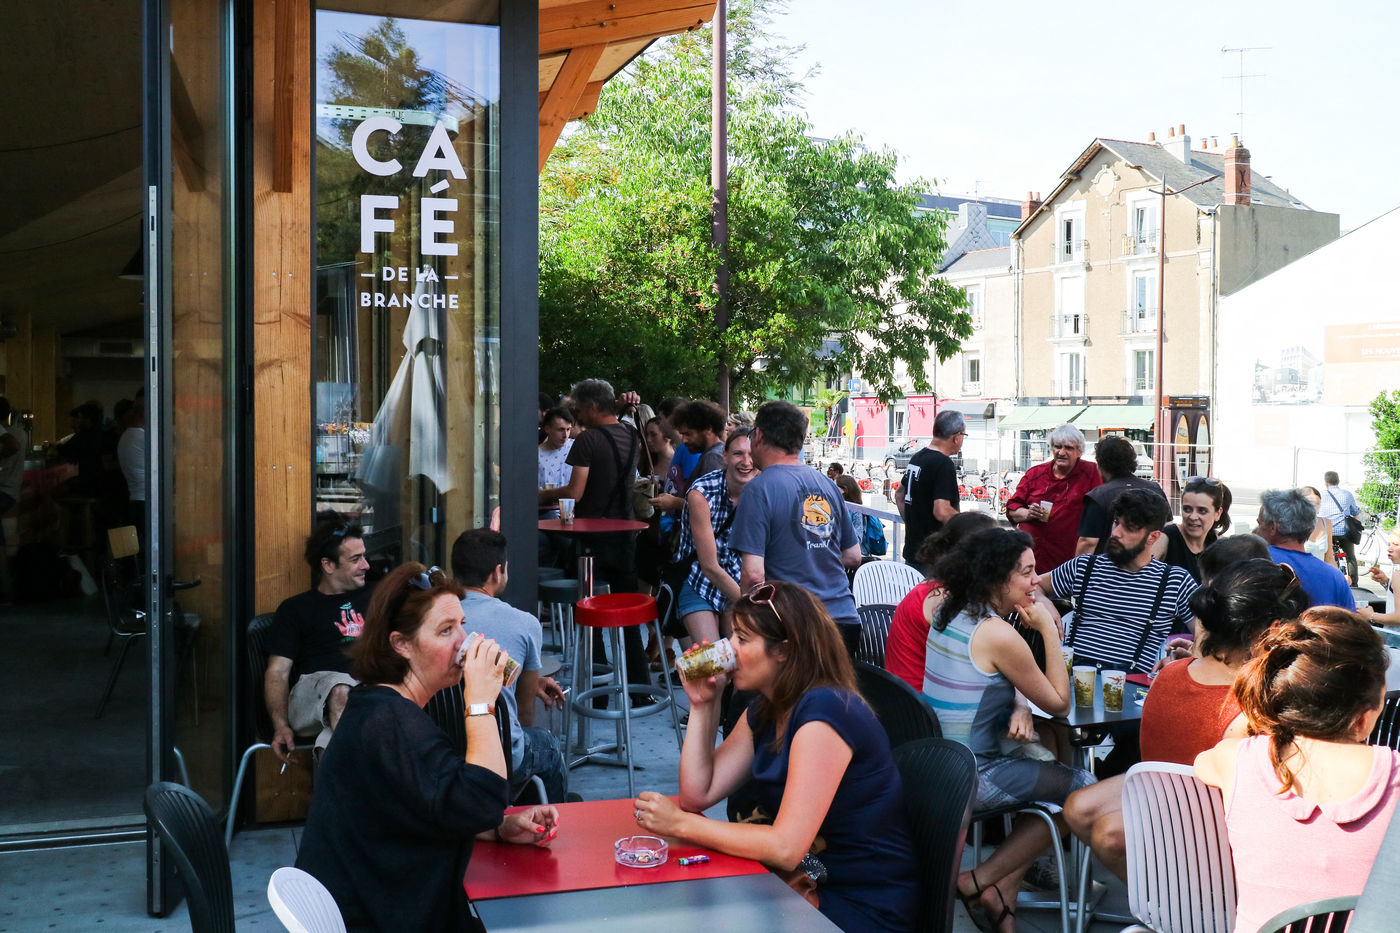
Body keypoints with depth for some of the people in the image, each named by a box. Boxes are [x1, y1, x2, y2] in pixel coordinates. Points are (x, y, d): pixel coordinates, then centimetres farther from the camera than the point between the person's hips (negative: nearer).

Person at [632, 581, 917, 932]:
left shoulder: (824, 712, -23)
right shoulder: (764, 712, 7)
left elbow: (785, 847, -28)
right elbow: (698, 795, 4)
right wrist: (701, 704, -3)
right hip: (809, 882, 8)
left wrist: (680, 823, -22)